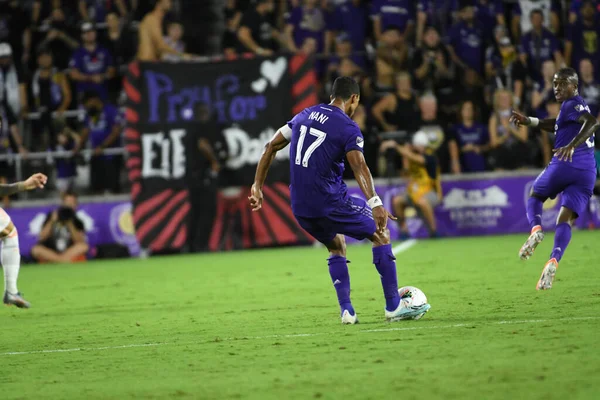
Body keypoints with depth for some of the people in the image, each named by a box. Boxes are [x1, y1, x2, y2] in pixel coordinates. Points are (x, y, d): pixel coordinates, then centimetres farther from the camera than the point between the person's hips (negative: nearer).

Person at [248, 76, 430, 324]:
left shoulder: (305, 116, 13)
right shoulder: (348, 128, -9)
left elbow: (271, 146, 16)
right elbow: (359, 167, -25)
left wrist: (257, 186, 22)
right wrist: (374, 203, -37)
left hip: (300, 208, 7)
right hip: (330, 203, -6)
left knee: (336, 246, 28)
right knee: (381, 234, 10)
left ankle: (346, 311, 15)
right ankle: (393, 308, 9)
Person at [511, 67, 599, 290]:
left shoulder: (572, 105, -4)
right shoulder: (578, 106, 24)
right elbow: (559, 125, 40)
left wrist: (572, 146, -36)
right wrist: (530, 121, 36)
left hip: (565, 164, -7)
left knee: (535, 196, 19)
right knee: (565, 219, -3)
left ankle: (535, 229, -10)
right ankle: (553, 261, -27)